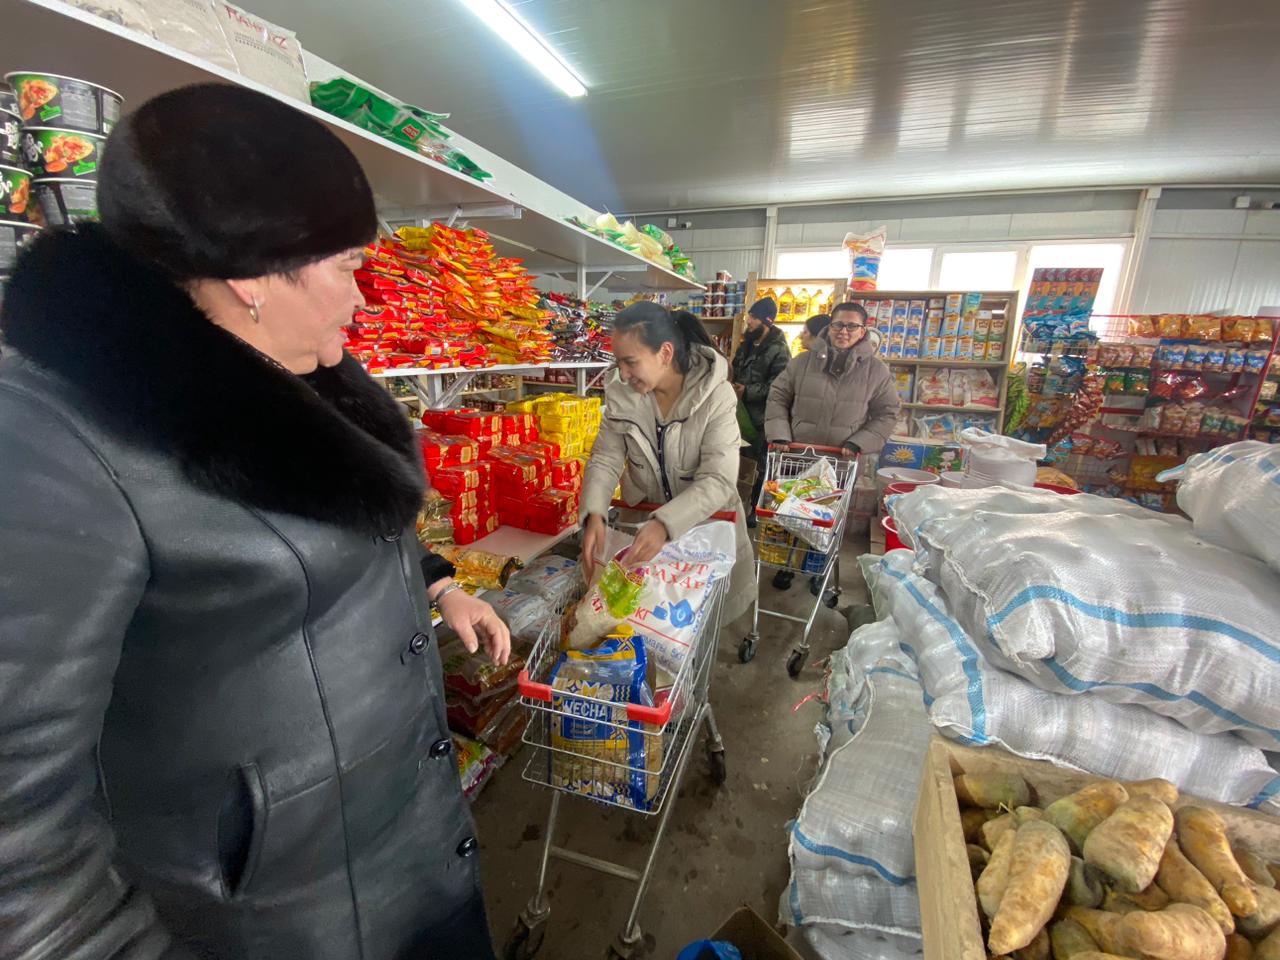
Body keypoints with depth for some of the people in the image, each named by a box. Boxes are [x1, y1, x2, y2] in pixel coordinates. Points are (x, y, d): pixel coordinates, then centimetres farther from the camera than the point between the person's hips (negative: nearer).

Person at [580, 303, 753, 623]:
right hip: (643, 523, 3)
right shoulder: (621, 393, -11)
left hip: (706, 524, -2)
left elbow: (718, 481, -27)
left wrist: (665, 524, -42)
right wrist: (594, 515, -28)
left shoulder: (716, 396, -22)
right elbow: (605, 459, -9)